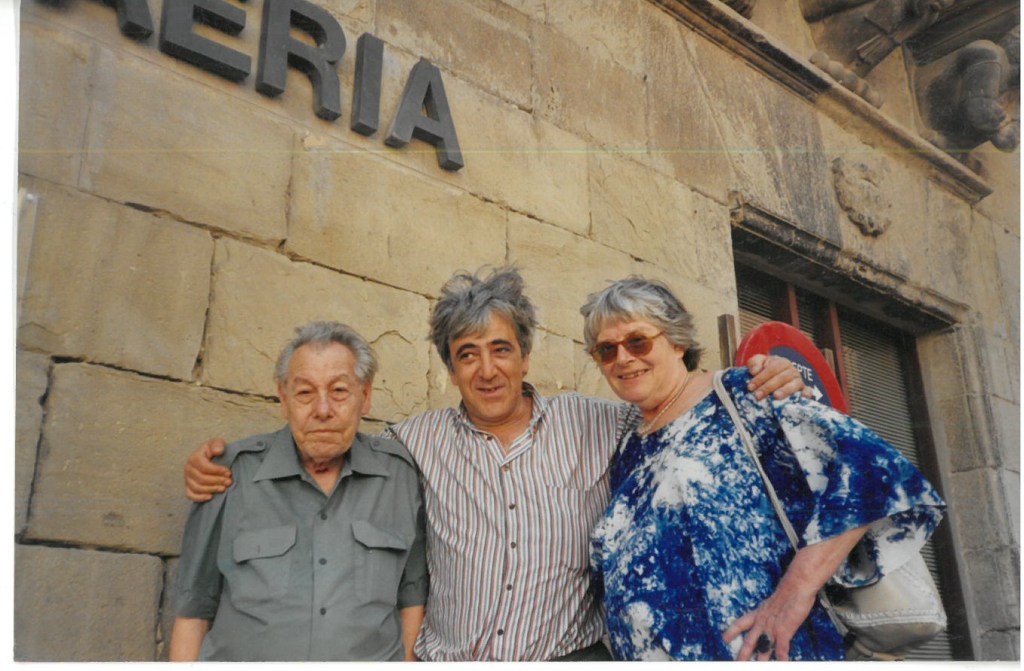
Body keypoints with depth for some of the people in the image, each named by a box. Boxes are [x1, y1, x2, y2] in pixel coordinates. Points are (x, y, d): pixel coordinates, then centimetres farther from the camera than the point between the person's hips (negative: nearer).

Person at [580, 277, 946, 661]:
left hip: (763, 654, -6)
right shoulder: (630, 455, 13)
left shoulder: (739, 397, -5)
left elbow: (868, 470, -17)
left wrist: (797, 588, -23)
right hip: (645, 654, 6)